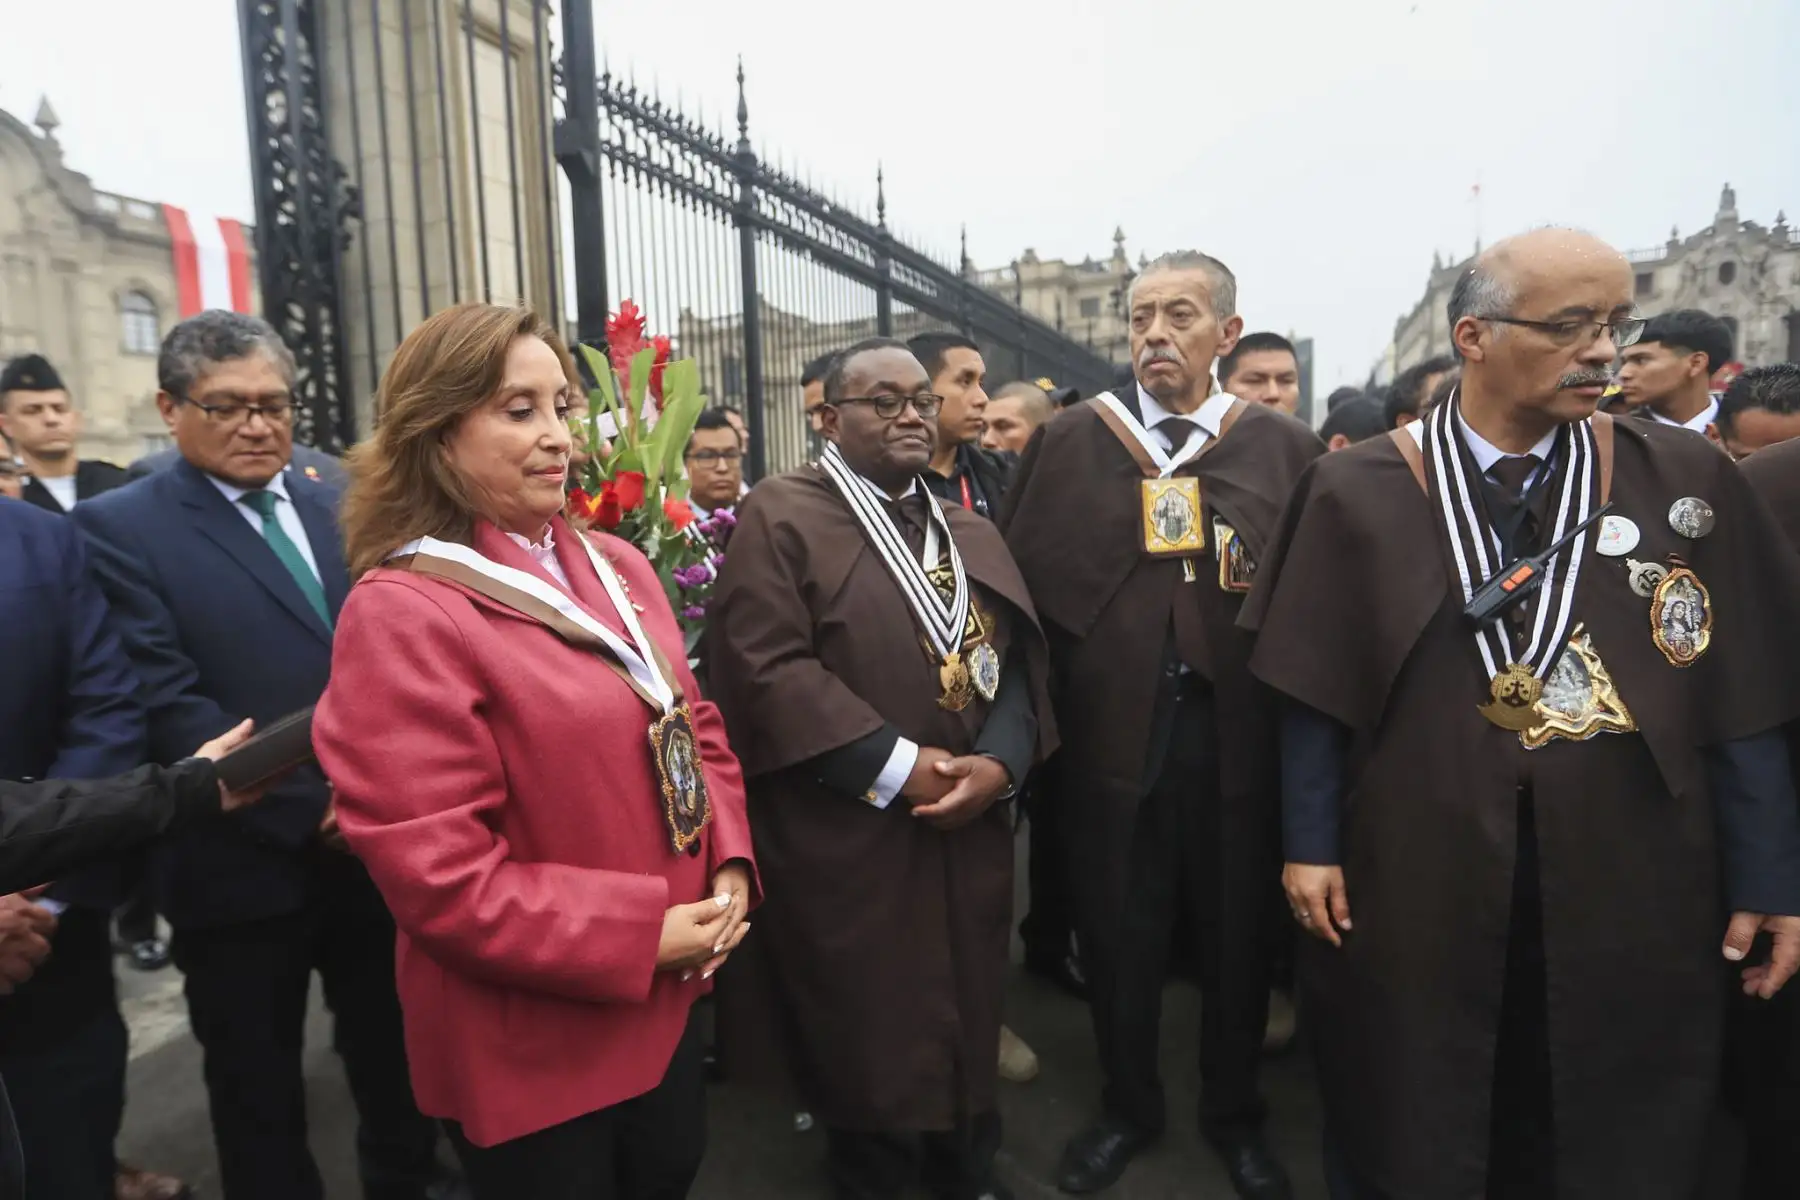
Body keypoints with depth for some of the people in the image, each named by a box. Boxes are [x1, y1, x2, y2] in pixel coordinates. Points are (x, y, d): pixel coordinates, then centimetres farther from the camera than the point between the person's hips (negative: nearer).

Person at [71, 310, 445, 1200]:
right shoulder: (119, 527, -7)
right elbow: (170, 707, -16)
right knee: (261, 1095, 17)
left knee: (400, 1063, 21)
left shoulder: (338, 505, 7)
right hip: (247, 865, -4)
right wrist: (313, 808, -19)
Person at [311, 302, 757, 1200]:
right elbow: (434, 872, -22)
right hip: (527, 1041, -6)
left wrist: (728, 867, -4)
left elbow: (693, 725, 10)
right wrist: (638, 931, -19)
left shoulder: (615, 566, 3)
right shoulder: (400, 613, -20)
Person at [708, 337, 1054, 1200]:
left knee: (965, 1016, 17)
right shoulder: (780, 516, -6)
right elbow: (767, 668, -17)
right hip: (845, 836, -5)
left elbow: (1017, 659, 8)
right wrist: (895, 767, -18)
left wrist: (999, 761, -11)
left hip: (968, 827, 6)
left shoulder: (969, 532, 13)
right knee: (864, 1030, 9)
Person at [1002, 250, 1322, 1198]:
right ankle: (1129, 1105, 37)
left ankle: (1233, 1112, 39)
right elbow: (1021, 578, 0)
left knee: (1239, 929, 15)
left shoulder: (1286, 446, 2)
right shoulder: (1069, 439, 2)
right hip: (1111, 724, 0)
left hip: (1240, 728, 1)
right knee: (1116, 930, 13)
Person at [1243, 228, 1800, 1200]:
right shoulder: (1359, 491, -7)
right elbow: (1315, 691, -4)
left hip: (1631, 885, 2)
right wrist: (1310, 846, -5)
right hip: (1411, 881, -1)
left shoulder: (1687, 483, -2)